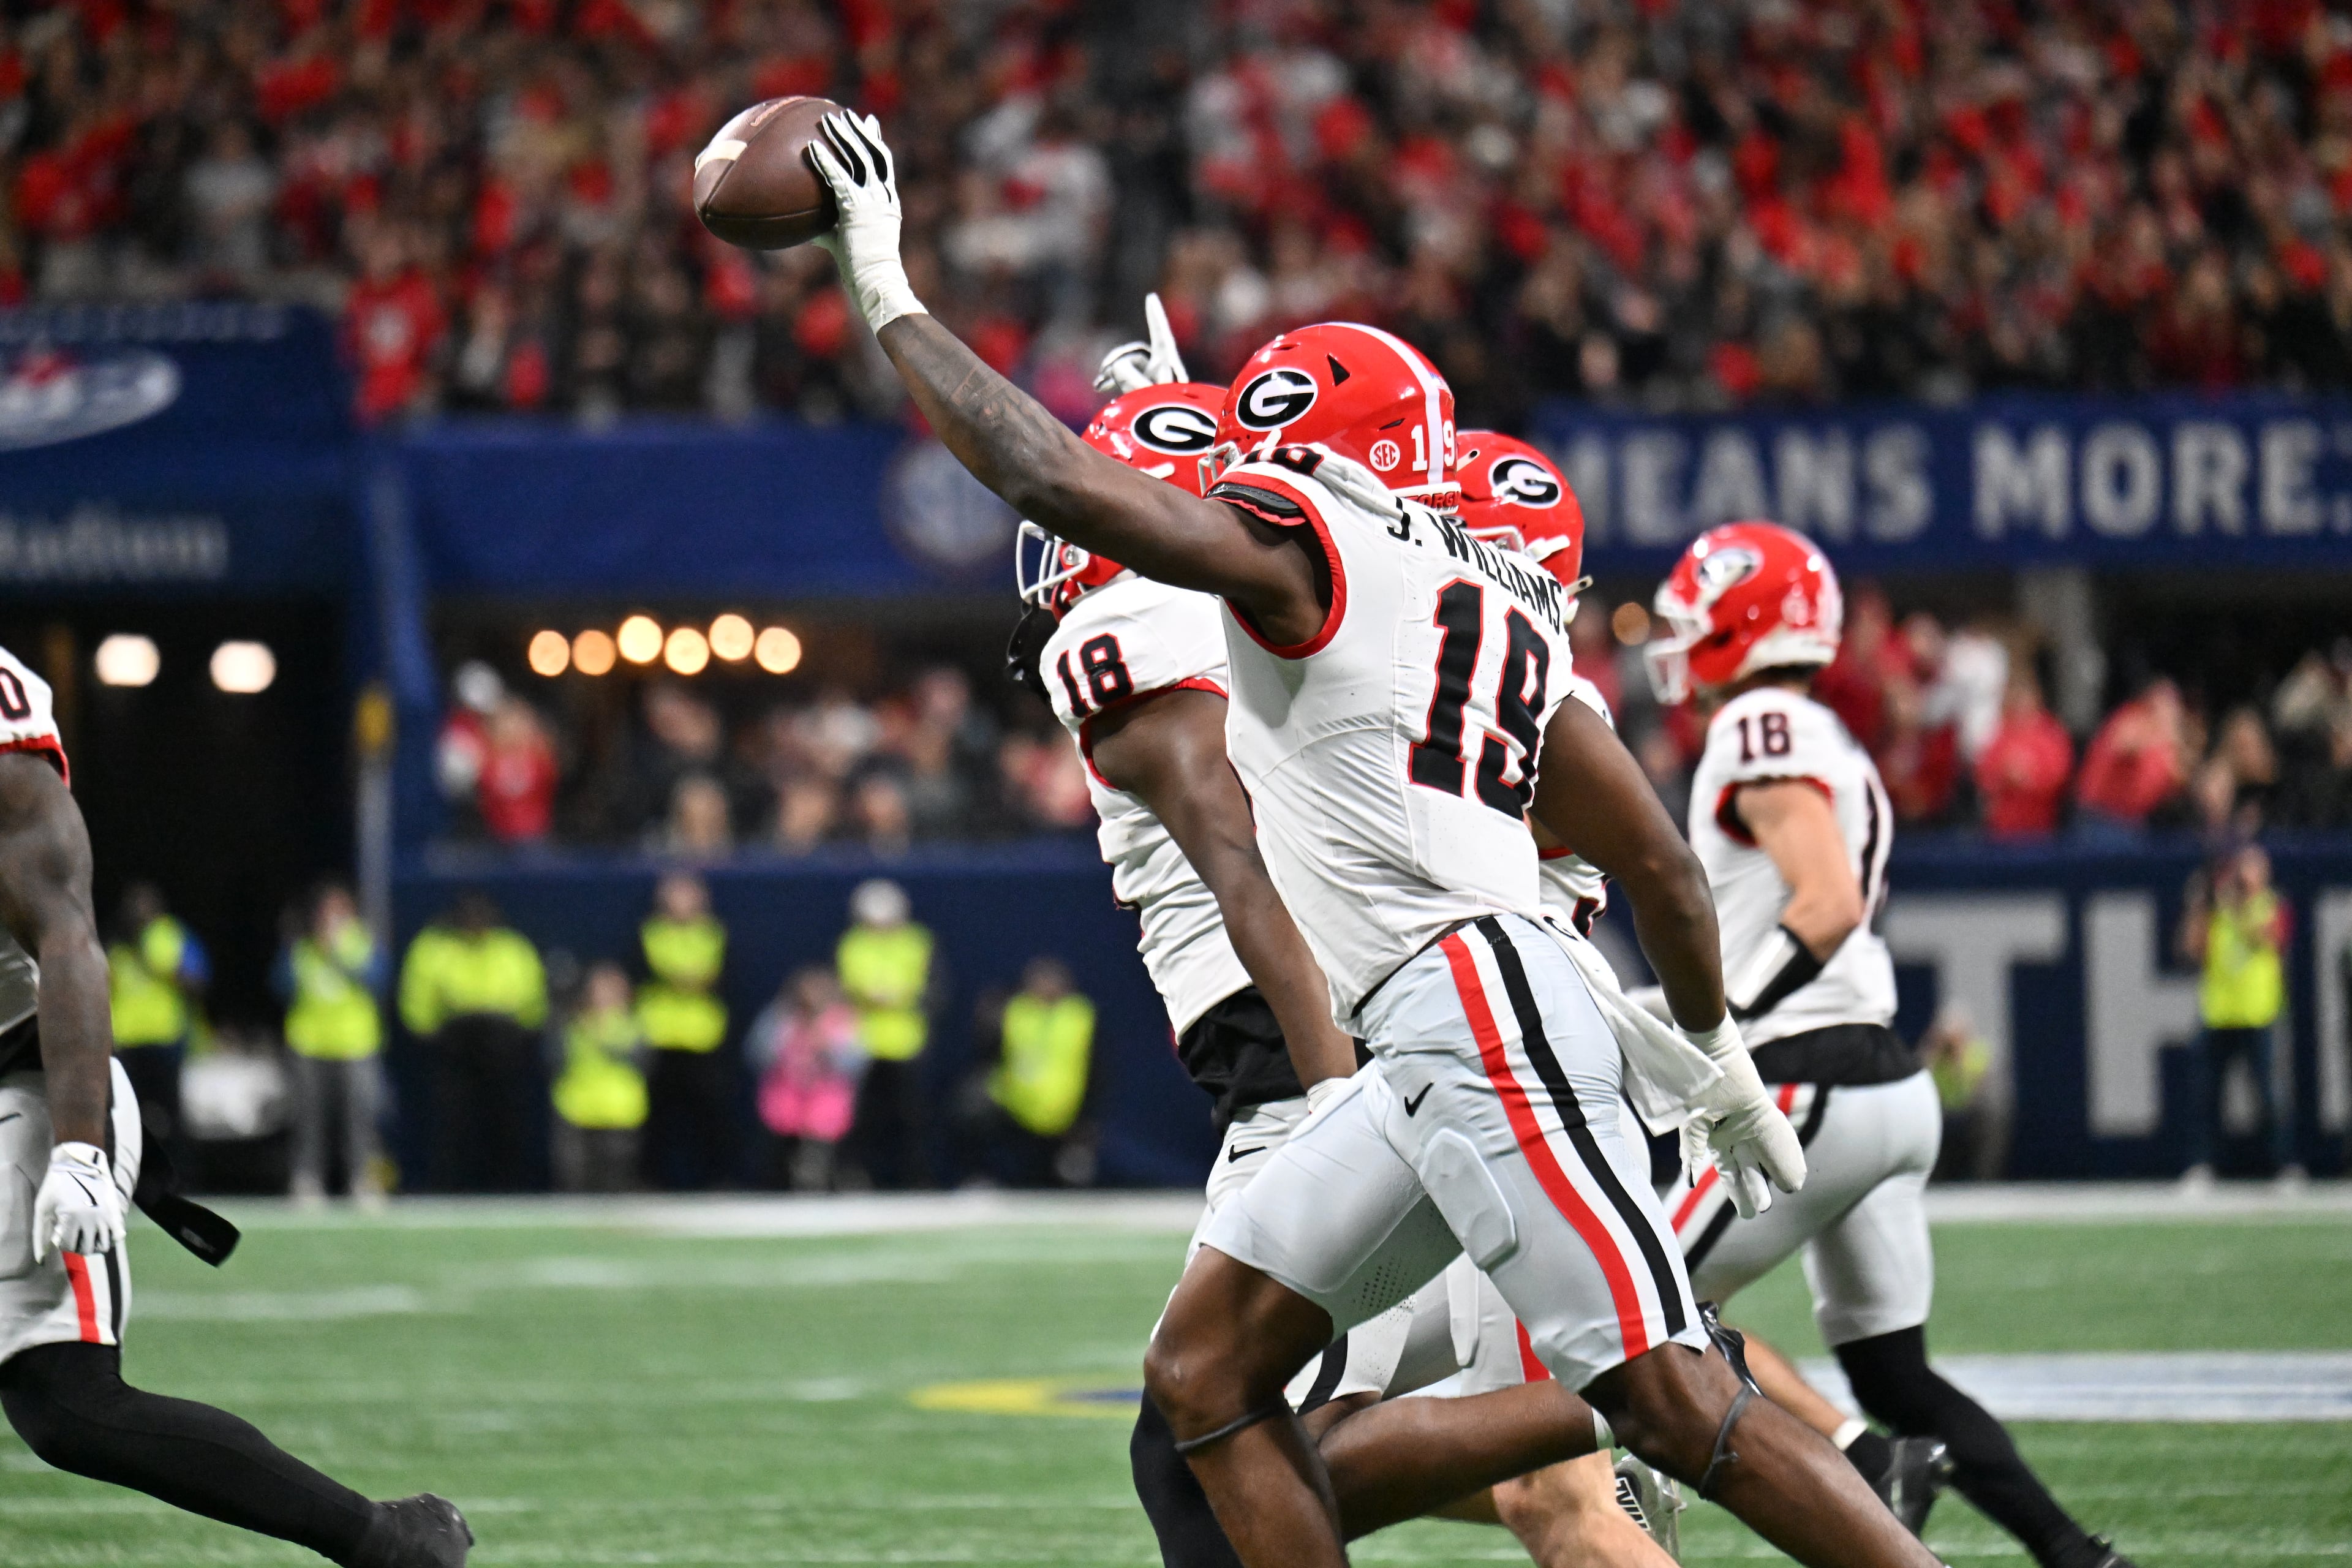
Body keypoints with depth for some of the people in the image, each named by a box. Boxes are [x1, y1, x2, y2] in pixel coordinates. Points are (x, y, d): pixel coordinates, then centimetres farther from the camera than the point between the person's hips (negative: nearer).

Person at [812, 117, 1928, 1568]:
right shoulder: (1503, 605, 22)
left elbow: (1043, 472, -5)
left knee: (1677, 1405, -12)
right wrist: (1715, 1051, 37)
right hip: (1448, 1045, 9)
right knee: (1204, 1373, 9)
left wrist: (885, 293, 6)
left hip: (1473, 1003, -9)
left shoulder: (1306, 548, -1)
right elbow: (1661, 864, 24)